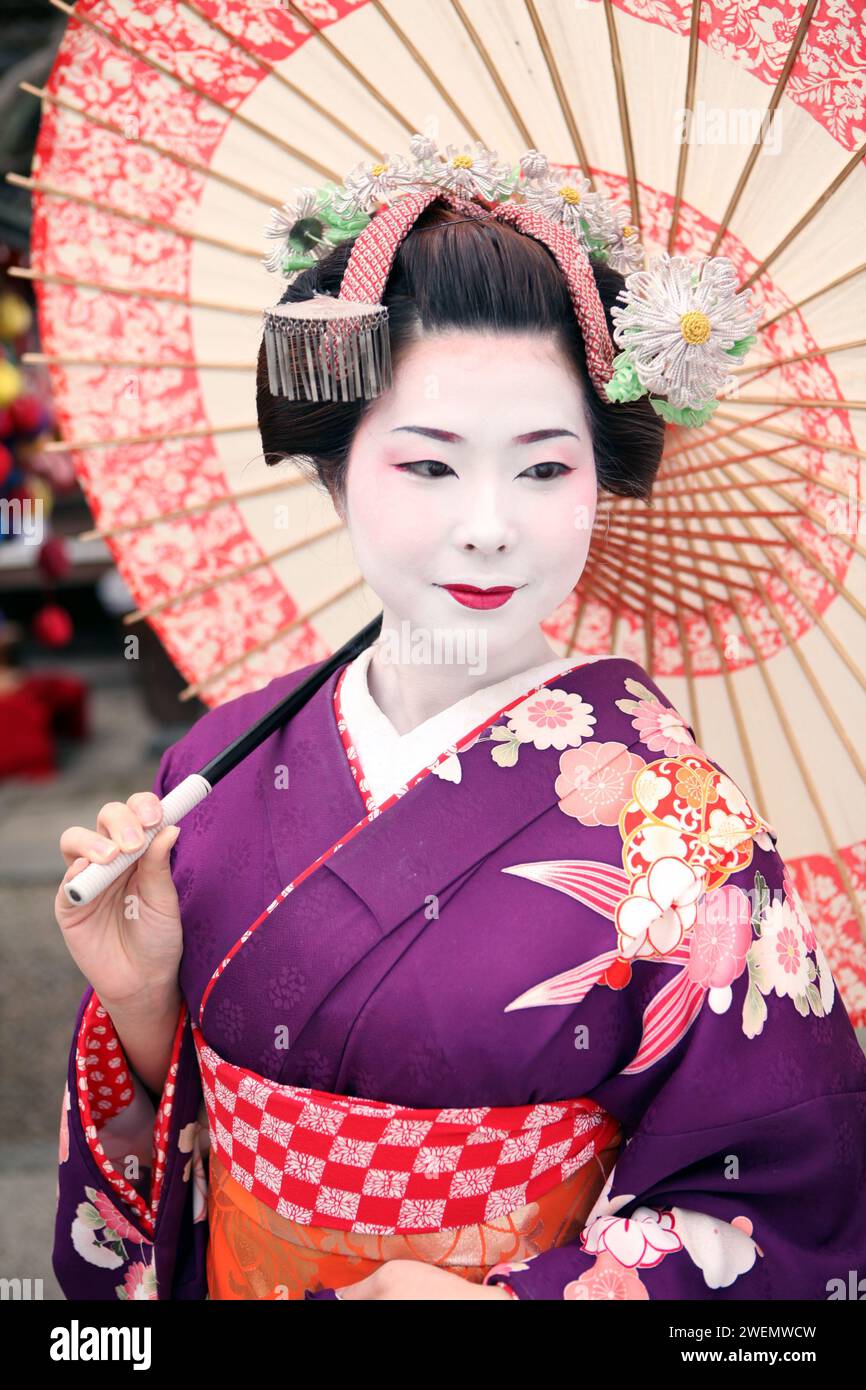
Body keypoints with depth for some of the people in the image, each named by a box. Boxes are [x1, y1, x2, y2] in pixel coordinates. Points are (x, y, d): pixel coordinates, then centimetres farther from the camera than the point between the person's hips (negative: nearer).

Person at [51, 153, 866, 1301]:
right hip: (234, 1278, 3)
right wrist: (140, 999, -21)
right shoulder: (228, 759, -13)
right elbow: (163, 1131, -1)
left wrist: (521, 1296, -25)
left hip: (526, 1281, -3)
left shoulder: (669, 816, -23)